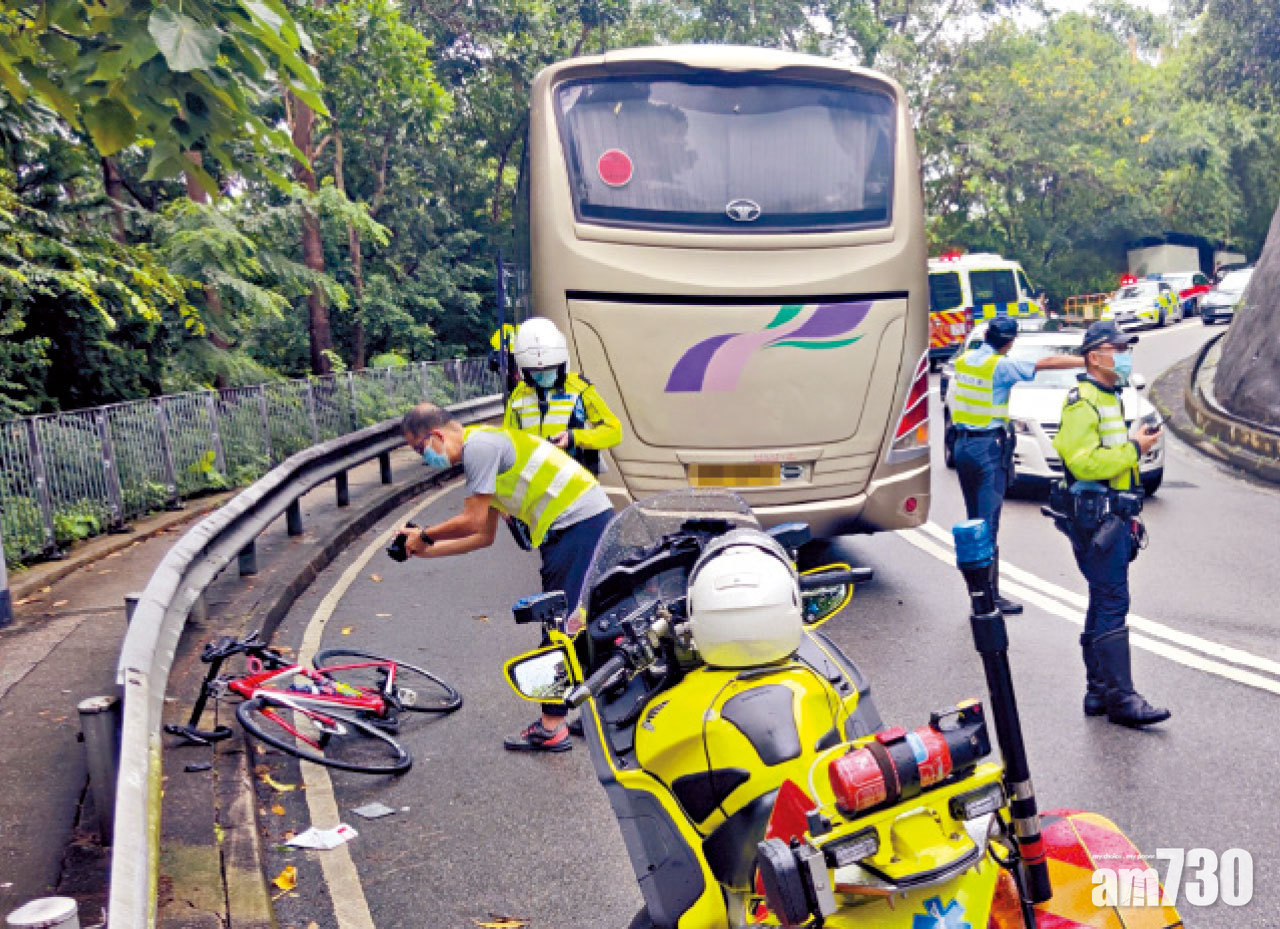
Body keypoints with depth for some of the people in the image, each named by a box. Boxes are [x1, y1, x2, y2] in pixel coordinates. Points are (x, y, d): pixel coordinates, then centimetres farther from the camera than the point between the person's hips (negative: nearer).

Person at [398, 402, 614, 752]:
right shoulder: (482, 447, 19)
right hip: (593, 518, 10)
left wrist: (425, 536, 3)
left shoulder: (479, 445, -12)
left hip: (576, 523, -10)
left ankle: (551, 728, 3)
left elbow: (471, 522, -13)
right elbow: (484, 536, 21)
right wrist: (426, 550, 21)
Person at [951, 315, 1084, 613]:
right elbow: (1047, 363, -13)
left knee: (974, 520, 13)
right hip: (989, 448, -7)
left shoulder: (963, 360, 9)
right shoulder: (1001, 366, -12)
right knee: (988, 524, -5)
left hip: (962, 444, 7)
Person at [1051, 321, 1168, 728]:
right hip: (1095, 517, -10)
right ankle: (1121, 698, -8)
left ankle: (1099, 693, 18)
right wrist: (1133, 448, -16)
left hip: (1114, 516, 10)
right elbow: (1084, 462, -23)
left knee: (1104, 605, 11)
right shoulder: (1081, 402, -12)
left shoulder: (1110, 398, 21)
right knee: (1112, 605, -10)